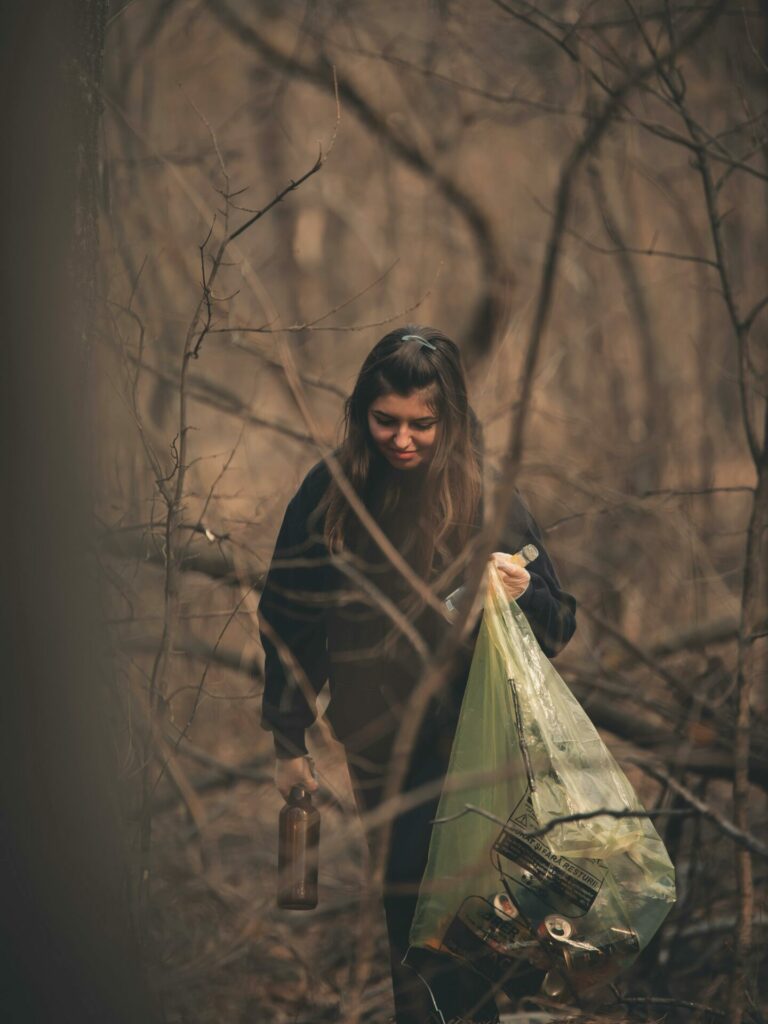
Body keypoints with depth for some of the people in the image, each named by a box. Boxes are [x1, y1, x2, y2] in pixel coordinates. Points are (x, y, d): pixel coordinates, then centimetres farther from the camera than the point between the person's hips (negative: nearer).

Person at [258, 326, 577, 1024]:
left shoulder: (487, 499, -6)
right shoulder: (329, 494, -2)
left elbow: (558, 626, 0)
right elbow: (288, 621, 7)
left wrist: (523, 593, -22)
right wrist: (289, 743, 7)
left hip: (465, 750, -3)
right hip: (374, 750, 3)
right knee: (406, 915, 11)